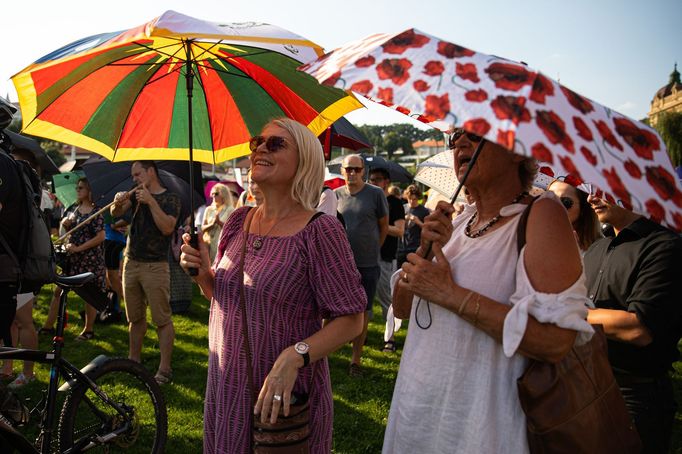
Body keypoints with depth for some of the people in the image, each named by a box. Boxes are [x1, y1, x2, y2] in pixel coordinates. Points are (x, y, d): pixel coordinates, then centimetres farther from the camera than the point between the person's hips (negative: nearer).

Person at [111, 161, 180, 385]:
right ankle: (133, 361, 26)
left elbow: (167, 227, -17)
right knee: (135, 318, 15)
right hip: (131, 263, 6)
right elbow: (116, 214, 1)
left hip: (155, 266, -6)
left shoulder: (170, 198, -3)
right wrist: (118, 202, -21)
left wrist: (151, 201, -21)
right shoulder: (137, 195, 14)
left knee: (162, 319, -5)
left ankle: (164, 369, 0)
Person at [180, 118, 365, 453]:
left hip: (284, 400, -5)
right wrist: (202, 272, -6)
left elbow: (351, 320, -15)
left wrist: (295, 355, -28)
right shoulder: (238, 221, 3)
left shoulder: (319, 230, -16)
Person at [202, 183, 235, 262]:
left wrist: (219, 222, -17)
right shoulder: (208, 209, 13)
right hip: (209, 243, 4)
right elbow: (203, 228, 9)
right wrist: (212, 224, -10)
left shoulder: (230, 210, 0)